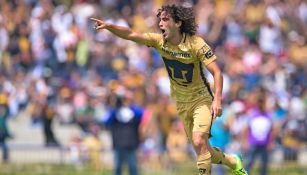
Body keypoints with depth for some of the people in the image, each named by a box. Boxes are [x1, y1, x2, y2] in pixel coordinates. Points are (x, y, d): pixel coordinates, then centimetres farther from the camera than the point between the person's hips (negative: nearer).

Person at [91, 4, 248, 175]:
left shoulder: (196, 43, -21)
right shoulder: (160, 41, -7)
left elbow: (217, 72, -22)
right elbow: (131, 34, -13)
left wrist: (217, 99, -33)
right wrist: (109, 26, -29)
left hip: (202, 100, -6)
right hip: (182, 104, 6)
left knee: (199, 142, -26)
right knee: (202, 150, 12)